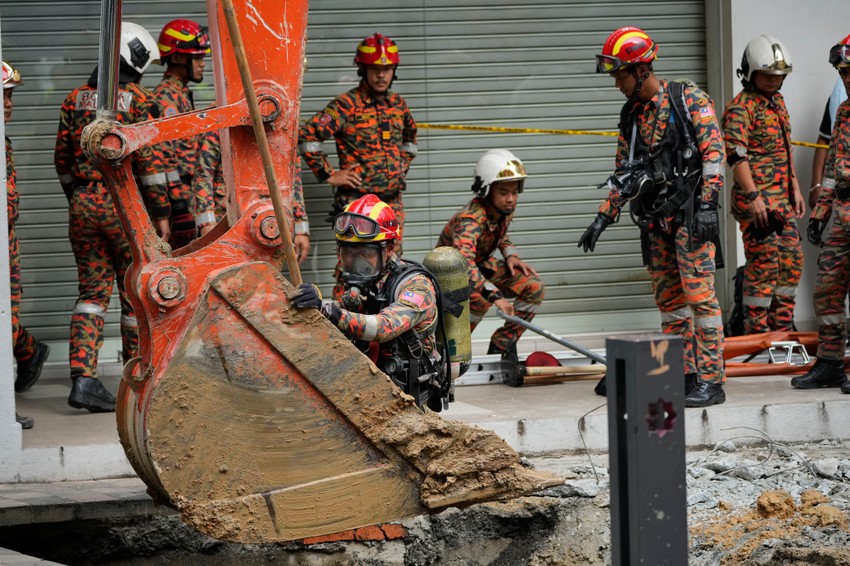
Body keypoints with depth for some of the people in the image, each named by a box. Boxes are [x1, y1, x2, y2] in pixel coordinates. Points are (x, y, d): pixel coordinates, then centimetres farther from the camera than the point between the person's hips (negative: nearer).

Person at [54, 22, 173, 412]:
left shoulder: (75, 99, 8)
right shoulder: (138, 101, -9)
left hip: (83, 204, 5)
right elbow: (149, 163, -12)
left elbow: (62, 159, 14)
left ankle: (83, 378, -7)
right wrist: (161, 213, -6)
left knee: (93, 290, 8)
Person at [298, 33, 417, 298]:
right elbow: (306, 136, -15)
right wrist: (329, 174, -12)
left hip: (392, 199, 6)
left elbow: (410, 135, 33)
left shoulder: (397, 103, 11)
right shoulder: (346, 105, -10)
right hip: (356, 201, -6)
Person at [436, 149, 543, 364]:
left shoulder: (507, 209, -11)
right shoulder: (470, 220, -37)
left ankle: (502, 344, 4)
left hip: (482, 264, 8)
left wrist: (510, 254, -7)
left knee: (534, 287, -8)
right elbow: (463, 262, -53)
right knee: (480, 298, -38)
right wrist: (495, 295, -63)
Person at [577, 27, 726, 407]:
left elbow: (713, 151, -12)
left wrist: (707, 205, -19)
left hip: (690, 214, -7)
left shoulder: (689, 99, -6)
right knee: (668, 298, 9)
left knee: (699, 295, -10)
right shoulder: (632, 115, 15)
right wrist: (603, 218, 15)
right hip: (655, 219, 8)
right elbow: (623, 173, 21)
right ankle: (682, 374, 16)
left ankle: (711, 380, -10)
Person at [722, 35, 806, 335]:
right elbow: (736, 155, -18)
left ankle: (782, 328, 18)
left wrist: (795, 189, 21)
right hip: (757, 201, -9)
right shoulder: (740, 107, -10)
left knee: (792, 261, 9)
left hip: (782, 200, 9)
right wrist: (753, 196, -24)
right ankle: (757, 331, -5)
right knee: (763, 264, -10)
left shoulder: (777, 101, 18)